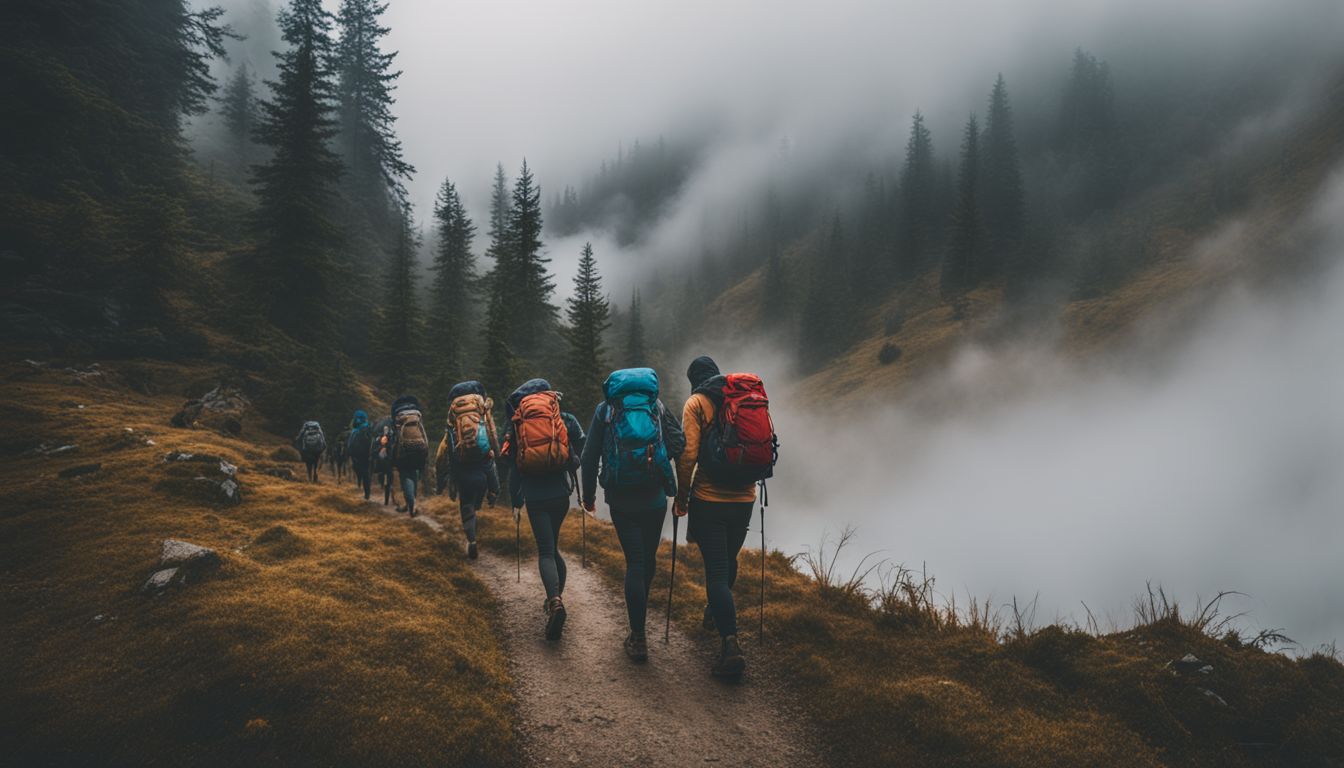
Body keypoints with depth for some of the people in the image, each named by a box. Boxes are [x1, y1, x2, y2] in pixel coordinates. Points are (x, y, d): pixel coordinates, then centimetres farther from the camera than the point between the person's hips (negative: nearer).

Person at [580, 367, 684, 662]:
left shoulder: (605, 409, 8)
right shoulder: (658, 406, 10)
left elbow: (589, 457, 6)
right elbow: (680, 444, 1)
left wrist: (589, 496, 15)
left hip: (620, 497, -1)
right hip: (655, 496, 1)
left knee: (634, 560, 2)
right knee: (649, 556, 18)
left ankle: (638, 638, -2)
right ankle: (641, 605, 41)